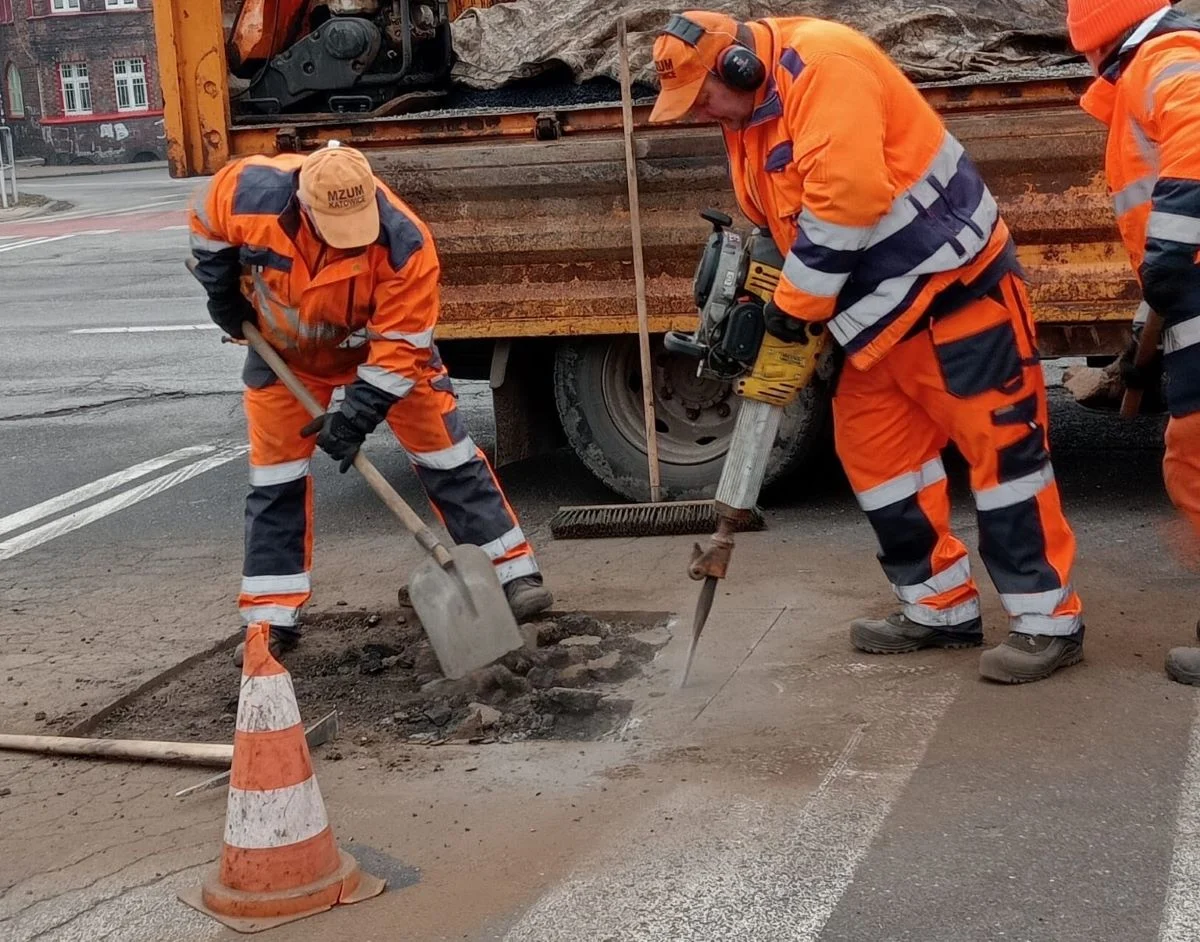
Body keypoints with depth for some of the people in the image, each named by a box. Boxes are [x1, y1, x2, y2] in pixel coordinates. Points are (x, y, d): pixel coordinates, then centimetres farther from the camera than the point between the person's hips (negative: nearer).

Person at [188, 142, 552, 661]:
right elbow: (207, 220, -7)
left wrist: (357, 414, -34)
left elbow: (402, 344, -30)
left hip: (381, 342, -1)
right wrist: (224, 293, -5)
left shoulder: (405, 243, -37)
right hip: (284, 349, 2)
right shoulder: (250, 192, -32)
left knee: (445, 451, -4)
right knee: (275, 476, 1)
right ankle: (272, 618, 9)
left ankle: (514, 573, 4)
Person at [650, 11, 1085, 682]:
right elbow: (781, 224, 21)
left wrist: (796, 304, -19)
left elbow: (848, 193, -28)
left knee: (1001, 444, -5)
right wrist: (763, 306, 5)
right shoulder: (749, 121, 12)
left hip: (953, 286, -10)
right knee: (875, 448, 9)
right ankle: (942, 608, 19)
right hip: (882, 312, 10)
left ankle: (1049, 621, 2)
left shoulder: (820, 63, -19)